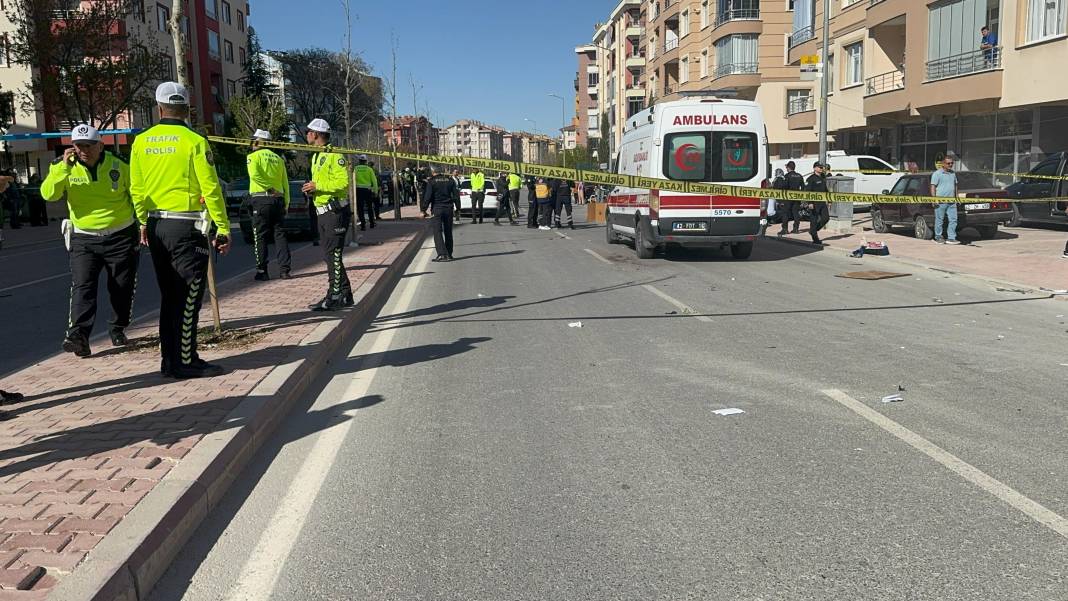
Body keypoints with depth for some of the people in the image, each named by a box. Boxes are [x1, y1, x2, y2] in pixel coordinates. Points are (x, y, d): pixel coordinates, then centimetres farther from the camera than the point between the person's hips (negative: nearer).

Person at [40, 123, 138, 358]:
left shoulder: (118, 166, -4)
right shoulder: (64, 168, -2)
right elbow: (48, 194, -15)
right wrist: (63, 166, -24)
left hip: (121, 237, 0)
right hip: (84, 239, 0)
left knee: (122, 287, 7)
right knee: (82, 286, -12)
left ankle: (117, 329, 24)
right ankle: (79, 334, -19)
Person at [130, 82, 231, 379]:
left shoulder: (141, 141, 6)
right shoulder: (194, 141, -10)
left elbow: (136, 189, 10)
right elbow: (211, 189, -12)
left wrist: (144, 223, 21)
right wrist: (223, 228, -8)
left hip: (155, 226, 6)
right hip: (186, 227, -6)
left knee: (169, 295, 14)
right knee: (188, 296, -1)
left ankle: (169, 359, 20)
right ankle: (185, 362, 1)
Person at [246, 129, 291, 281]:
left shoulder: (253, 156, 0)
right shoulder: (278, 158, 15)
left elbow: (254, 174, -20)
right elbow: (285, 183, 13)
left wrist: (269, 188, -14)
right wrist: (286, 203, 14)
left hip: (261, 200, -4)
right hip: (278, 200, 4)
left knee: (260, 237, 2)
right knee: (280, 235, 6)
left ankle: (262, 271, 2)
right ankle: (284, 270, 0)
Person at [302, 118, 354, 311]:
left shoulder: (334, 154, -13)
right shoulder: (316, 156, 19)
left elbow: (343, 182, -22)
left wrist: (318, 186, -19)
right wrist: (311, 189, 8)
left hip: (335, 212, -10)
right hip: (324, 212, 10)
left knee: (333, 255, -9)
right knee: (329, 255, 12)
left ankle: (337, 296, -4)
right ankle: (342, 295, 19)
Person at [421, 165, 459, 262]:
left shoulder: (431, 181, -6)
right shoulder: (450, 180, 8)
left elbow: (427, 197, -12)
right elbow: (456, 195, 9)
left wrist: (423, 210, -7)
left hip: (436, 209, -4)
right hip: (448, 208, 4)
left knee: (437, 232, -4)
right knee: (448, 232, 12)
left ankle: (442, 254, -15)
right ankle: (449, 254, 17)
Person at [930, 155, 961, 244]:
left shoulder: (953, 173, 17)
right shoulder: (937, 174, -4)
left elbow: (955, 186, 25)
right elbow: (933, 187, -8)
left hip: (952, 202, 6)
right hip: (940, 201, -6)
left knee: (953, 219, 0)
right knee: (939, 220, 1)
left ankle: (951, 238, 4)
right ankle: (938, 237, 12)